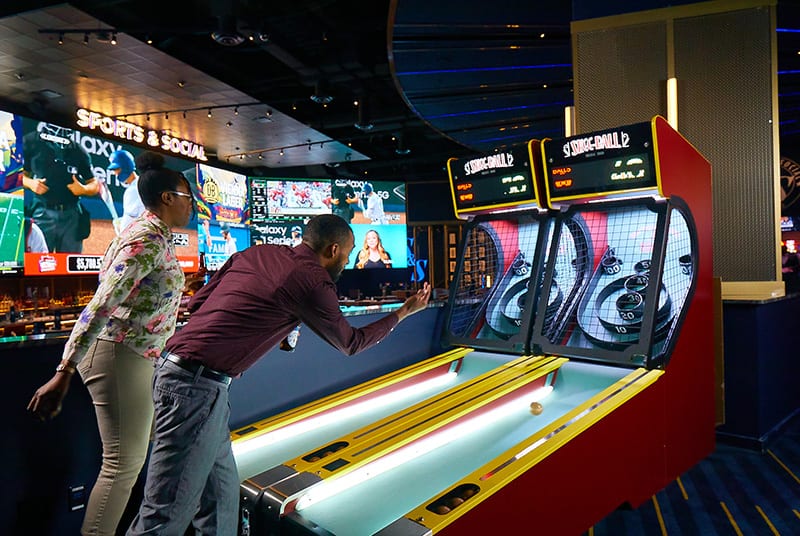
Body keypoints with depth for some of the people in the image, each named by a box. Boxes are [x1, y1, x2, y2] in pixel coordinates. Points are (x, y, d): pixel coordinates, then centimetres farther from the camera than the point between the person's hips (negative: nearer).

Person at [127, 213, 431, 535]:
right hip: (197, 386, -9)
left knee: (222, 493, 18)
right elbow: (351, 344, 7)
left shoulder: (256, 253, 11)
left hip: (175, 367, 9)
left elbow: (197, 301, 14)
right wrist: (403, 312, 18)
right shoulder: (314, 282, -9)